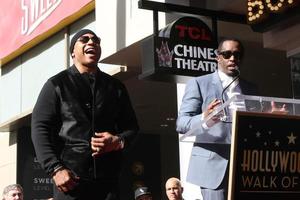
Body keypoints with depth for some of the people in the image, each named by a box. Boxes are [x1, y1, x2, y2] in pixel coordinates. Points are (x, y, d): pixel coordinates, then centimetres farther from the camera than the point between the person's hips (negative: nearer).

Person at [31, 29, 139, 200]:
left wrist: (118, 141, -3)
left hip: (108, 179, 3)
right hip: (70, 178, -3)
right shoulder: (57, 84, 9)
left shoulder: (116, 86, 19)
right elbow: (40, 128, 1)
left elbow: (131, 126, 21)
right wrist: (55, 169, -11)